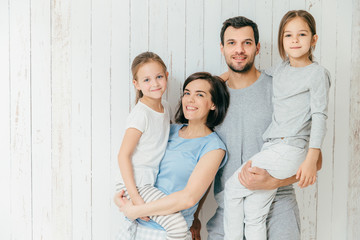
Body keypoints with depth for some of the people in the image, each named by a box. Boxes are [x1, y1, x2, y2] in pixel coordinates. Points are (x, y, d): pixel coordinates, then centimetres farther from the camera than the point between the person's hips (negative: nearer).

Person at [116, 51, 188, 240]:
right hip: (135, 184, -9)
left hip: (149, 184, 9)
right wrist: (135, 198, -21)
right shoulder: (140, 114, -16)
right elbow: (123, 155, -18)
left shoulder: (165, 107, 8)